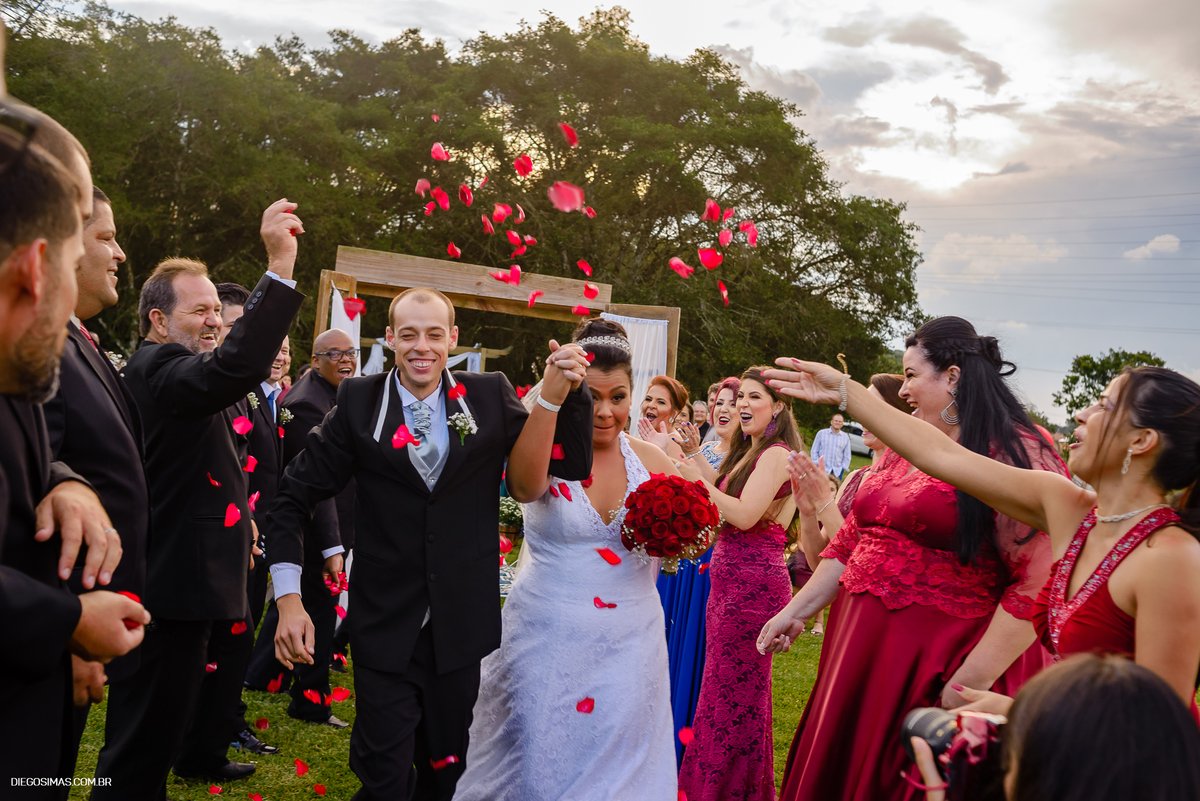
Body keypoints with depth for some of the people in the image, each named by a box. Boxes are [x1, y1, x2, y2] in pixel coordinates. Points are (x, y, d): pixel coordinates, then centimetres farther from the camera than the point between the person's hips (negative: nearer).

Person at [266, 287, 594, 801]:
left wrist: (560, 393, -20)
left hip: (461, 628, 2)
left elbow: (572, 467, -5)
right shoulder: (358, 402, -5)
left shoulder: (490, 397, -2)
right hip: (384, 631, -2)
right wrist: (288, 599, -11)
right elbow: (293, 499, -2)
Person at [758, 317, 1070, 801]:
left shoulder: (1016, 453, -14)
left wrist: (969, 684, -22)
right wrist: (796, 611, 14)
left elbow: (1039, 586, -21)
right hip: (862, 652, 7)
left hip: (936, 669, -7)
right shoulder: (901, 452, 13)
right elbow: (851, 542, 18)